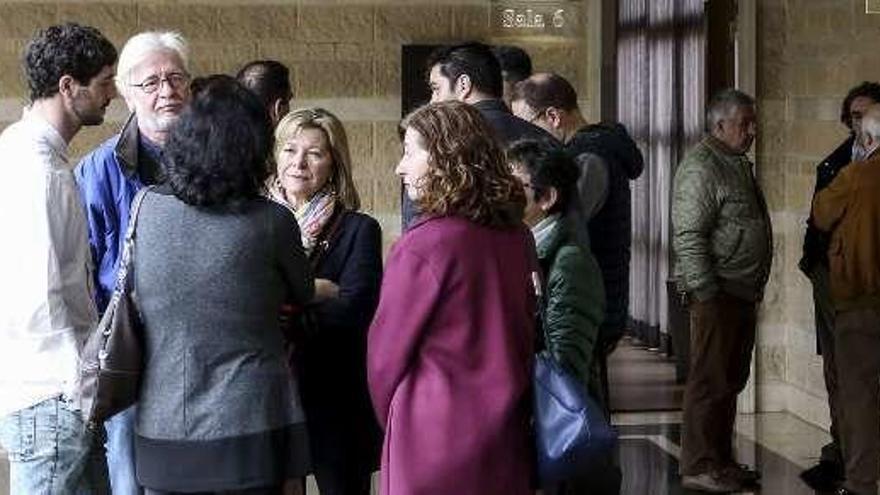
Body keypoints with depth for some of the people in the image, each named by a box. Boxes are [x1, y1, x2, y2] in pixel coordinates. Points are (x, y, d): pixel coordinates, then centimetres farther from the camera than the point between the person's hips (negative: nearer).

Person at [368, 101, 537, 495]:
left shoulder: (424, 245, -17)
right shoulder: (517, 236, 3)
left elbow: (385, 353, -8)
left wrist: (394, 423, 8)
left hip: (435, 447, -7)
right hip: (506, 443, 7)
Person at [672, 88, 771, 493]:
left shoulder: (738, 164, 18)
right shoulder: (700, 168, -13)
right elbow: (688, 236, -19)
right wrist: (706, 292, -21)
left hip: (743, 293, 10)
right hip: (717, 293, -10)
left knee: (731, 380, 14)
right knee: (710, 382, -5)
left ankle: (721, 460, 23)